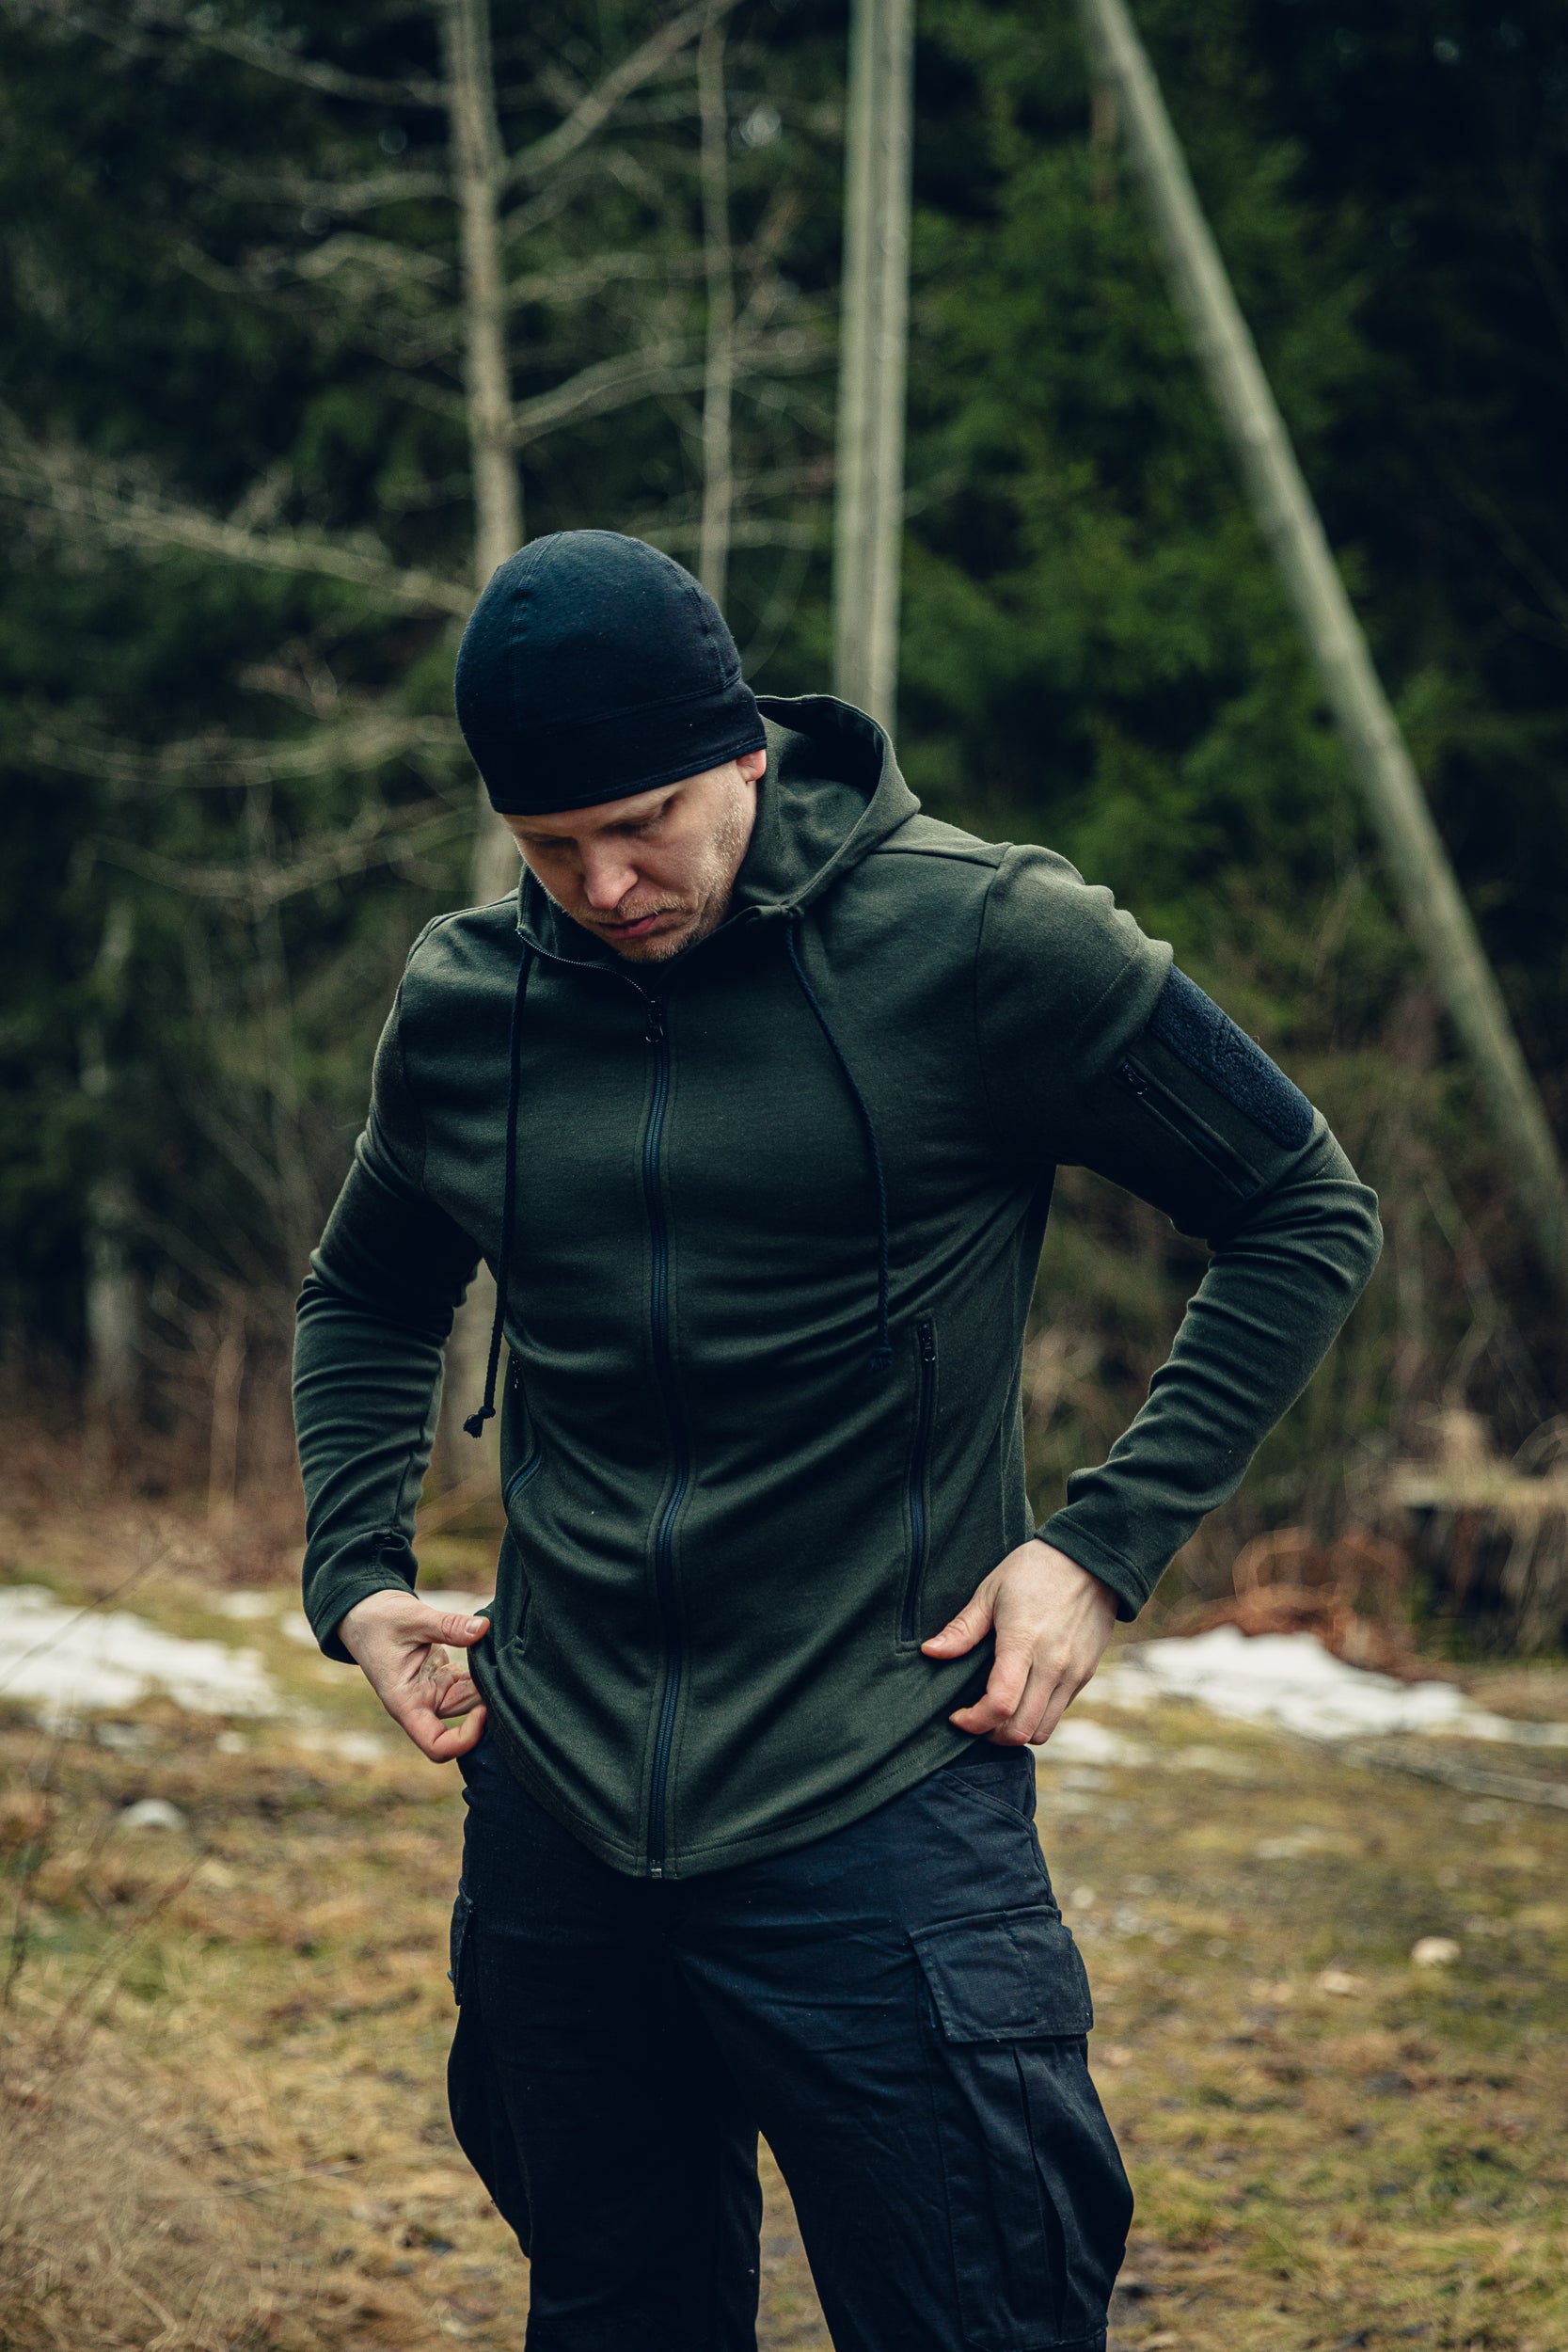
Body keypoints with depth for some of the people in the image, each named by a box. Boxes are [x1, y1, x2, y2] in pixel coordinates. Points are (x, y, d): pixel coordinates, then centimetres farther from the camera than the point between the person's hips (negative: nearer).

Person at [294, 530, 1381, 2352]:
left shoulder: (982, 945, -9)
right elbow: (366, 1303, 25)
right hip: (553, 1826, 4)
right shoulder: (462, 1002, 5)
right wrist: (355, 1573, 10)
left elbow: (1305, 1219, 0)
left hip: (877, 1817, -4)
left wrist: (1107, 1543, -7)